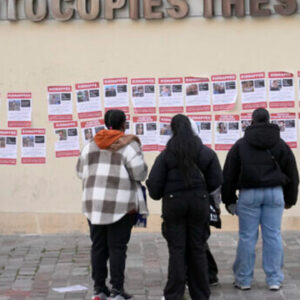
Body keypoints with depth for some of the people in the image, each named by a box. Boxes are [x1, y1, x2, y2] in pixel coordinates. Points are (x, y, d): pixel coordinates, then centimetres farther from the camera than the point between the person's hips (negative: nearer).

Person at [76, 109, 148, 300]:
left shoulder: (91, 145, 10)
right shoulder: (129, 145, -6)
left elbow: (81, 172, 13)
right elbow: (140, 173, -11)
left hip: (94, 202, 5)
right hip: (120, 204, -4)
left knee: (98, 245, 9)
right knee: (117, 246, -2)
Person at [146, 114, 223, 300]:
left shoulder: (166, 154, -7)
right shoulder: (205, 152, 1)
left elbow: (154, 182, -8)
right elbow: (216, 180, 1)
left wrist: (156, 195, 12)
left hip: (174, 202, -2)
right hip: (199, 202, 2)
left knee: (177, 250, 3)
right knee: (197, 249, 9)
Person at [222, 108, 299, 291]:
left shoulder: (240, 145, 5)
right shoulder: (280, 145, 8)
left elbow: (228, 175, 4)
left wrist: (229, 200, 10)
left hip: (249, 194, -1)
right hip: (274, 193, 1)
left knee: (247, 237, 3)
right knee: (273, 235, 3)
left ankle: (244, 279, 8)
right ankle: (274, 280, 4)